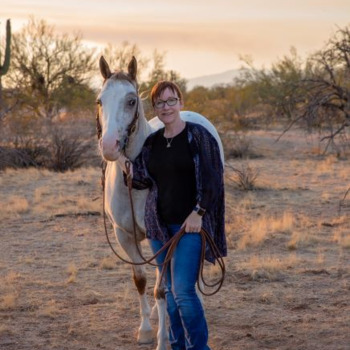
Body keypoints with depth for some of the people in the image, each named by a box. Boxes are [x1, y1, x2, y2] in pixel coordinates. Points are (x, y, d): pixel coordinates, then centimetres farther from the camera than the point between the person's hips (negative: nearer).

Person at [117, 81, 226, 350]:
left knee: (183, 290, -13)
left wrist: (199, 212, -15)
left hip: (190, 225, -6)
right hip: (160, 225, 6)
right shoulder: (152, 142, 11)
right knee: (171, 291, 12)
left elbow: (213, 179, -8)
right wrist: (120, 158, -6)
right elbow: (143, 180, 7)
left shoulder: (199, 136, -5)